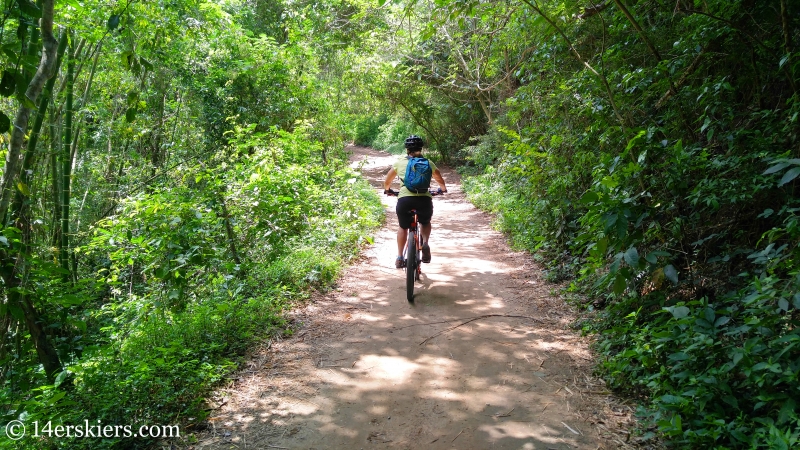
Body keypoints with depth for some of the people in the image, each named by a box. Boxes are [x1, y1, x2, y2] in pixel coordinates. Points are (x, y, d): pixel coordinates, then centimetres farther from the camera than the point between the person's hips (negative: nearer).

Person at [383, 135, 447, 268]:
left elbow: (387, 181, 29)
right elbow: (440, 180, 33)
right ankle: (425, 244, 4)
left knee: (403, 227, 25)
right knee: (425, 223, 30)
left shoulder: (399, 162, 16)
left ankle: (400, 257, 21)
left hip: (404, 199, 0)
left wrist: (387, 190, 50)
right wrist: (443, 189, 54)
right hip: (424, 199, 0)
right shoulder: (428, 163, 17)